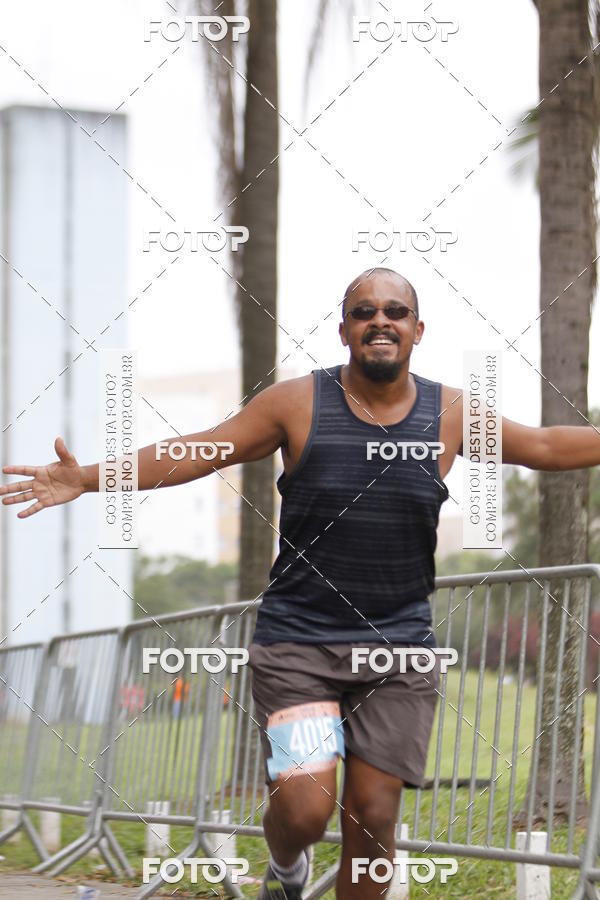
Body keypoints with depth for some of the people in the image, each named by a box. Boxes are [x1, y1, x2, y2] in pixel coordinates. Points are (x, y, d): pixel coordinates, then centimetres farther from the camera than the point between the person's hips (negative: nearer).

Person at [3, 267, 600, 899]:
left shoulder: (449, 414, 2)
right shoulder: (298, 404, -4)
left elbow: (548, 446, 15)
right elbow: (193, 454, -2)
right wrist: (87, 479, -11)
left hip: (399, 650, 2)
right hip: (298, 640, -2)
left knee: (373, 817, -1)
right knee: (305, 808, -13)